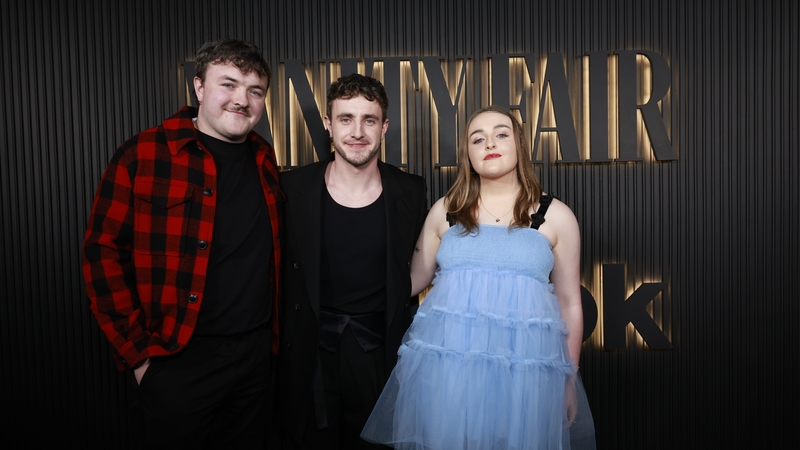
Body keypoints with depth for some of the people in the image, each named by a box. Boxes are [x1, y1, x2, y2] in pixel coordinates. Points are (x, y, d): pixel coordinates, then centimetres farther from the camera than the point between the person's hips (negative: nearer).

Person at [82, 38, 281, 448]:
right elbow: (103, 252, -9)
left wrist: (271, 334, 9)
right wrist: (137, 351, -9)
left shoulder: (264, 160, 6)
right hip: (178, 363, -4)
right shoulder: (143, 156, -10)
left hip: (256, 355, 5)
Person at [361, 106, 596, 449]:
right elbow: (414, 280, 15)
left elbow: (569, 303, 9)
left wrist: (570, 380, 10)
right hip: (444, 362, 1)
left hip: (525, 367, -1)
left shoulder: (556, 216, 5)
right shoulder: (445, 211, 9)